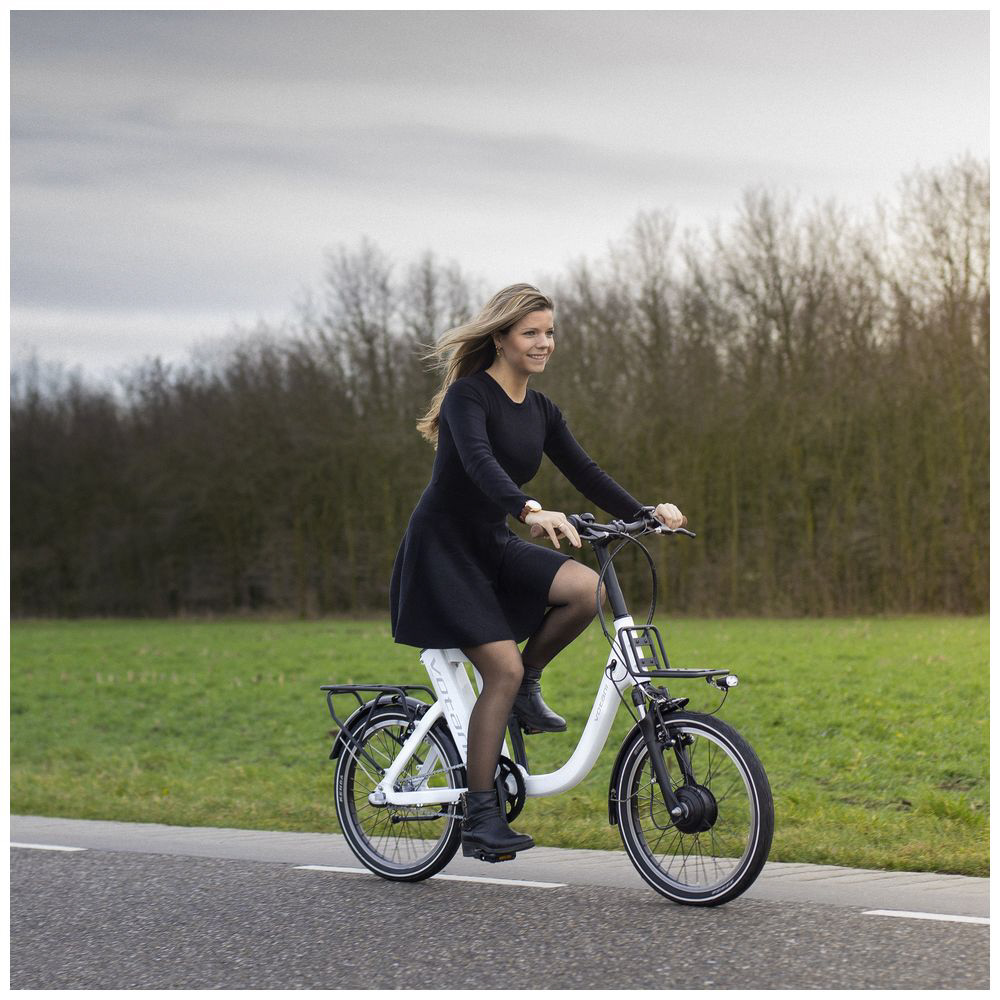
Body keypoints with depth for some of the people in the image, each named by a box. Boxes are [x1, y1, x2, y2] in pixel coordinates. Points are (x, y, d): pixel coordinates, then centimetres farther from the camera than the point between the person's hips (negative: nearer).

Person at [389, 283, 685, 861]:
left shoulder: (540, 412, 9)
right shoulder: (469, 394, -14)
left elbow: (584, 471, 3)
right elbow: (479, 461, -32)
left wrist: (643, 513, -13)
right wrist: (531, 511, -49)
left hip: (493, 548, 7)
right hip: (443, 550, -7)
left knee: (587, 587, -21)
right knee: (502, 669, -19)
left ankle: (527, 687, 2)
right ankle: (481, 819, -11)